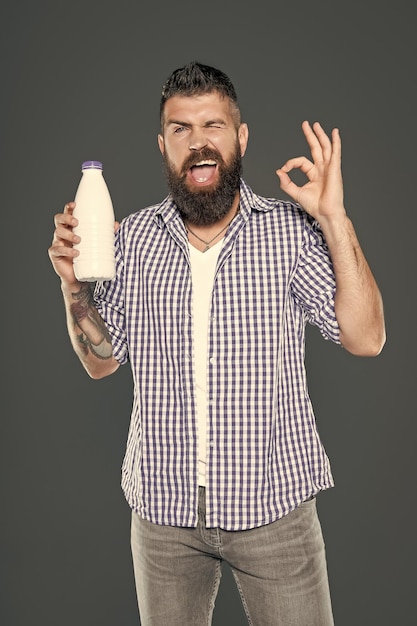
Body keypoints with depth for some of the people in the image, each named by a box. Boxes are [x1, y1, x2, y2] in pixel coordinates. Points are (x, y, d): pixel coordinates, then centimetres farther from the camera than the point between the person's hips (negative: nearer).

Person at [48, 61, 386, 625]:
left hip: (272, 503, -2)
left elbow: (366, 340, -12)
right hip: (162, 506, 3)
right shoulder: (135, 237, 1)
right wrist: (74, 285, -9)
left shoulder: (291, 230, -6)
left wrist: (334, 219, -17)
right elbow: (102, 361, 8)